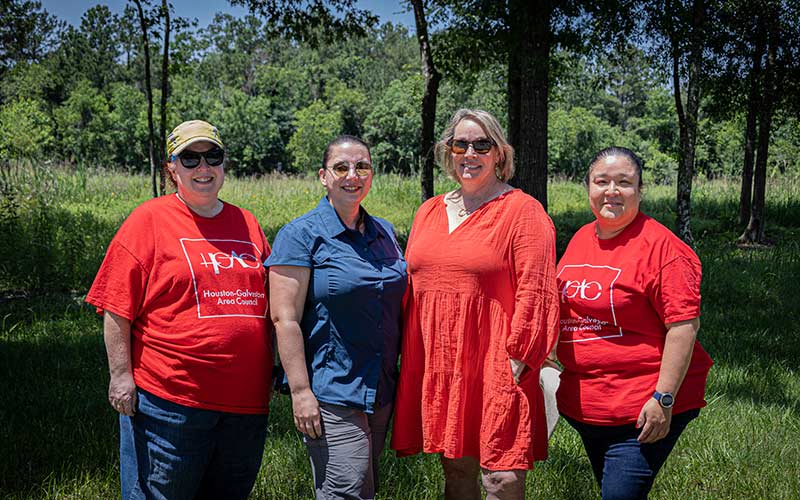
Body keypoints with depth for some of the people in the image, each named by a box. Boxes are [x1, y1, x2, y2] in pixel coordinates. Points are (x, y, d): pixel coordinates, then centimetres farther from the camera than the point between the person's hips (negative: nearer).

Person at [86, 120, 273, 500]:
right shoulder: (149, 220, -2)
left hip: (245, 401, 5)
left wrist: (274, 373, 18)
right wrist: (121, 375, -10)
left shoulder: (247, 224, 13)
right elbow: (117, 308, -5)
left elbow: (268, 304, 20)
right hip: (170, 398, -5)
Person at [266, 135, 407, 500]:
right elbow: (285, 318, -13)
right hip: (329, 393, -7)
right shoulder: (301, 235, -8)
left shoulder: (384, 232, 12)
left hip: (381, 391, 7)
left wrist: (395, 380, 17)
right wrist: (300, 391, -18)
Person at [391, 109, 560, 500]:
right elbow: (412, 290, 20)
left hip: (495, 372, -6)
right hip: (436, 371, 6)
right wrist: (410, 357, 15)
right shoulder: (430, 211, 15)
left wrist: (517, 358, -14)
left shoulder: (522, 211, -4)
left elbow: (535, 292, -10)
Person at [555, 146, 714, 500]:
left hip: (643, 411, -7)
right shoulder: (581, 239, 9)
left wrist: (663, 398, -22)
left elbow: (684, 325, -18)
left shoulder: (659, 245, -14)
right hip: (585, 406, 8)